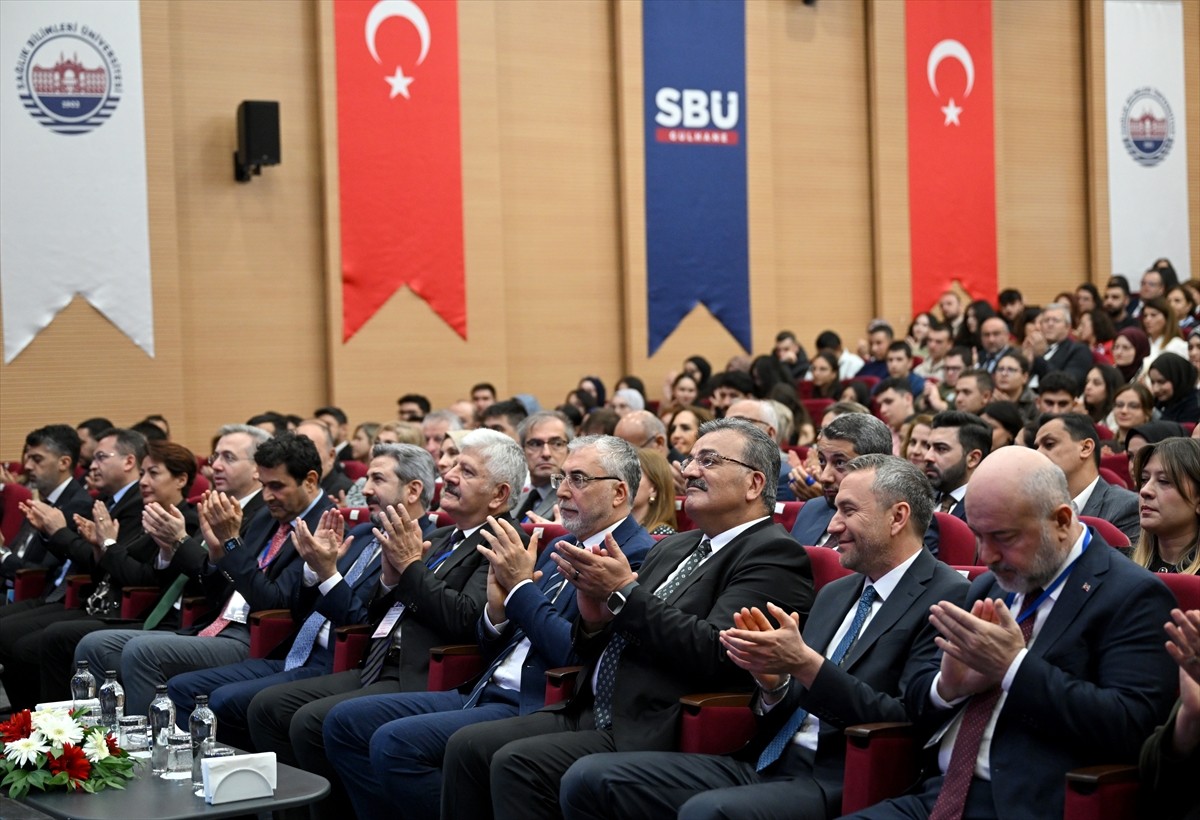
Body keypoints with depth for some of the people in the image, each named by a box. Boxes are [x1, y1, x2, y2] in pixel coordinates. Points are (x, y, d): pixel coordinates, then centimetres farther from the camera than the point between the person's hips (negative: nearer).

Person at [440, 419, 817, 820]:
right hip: (594, 715, 9)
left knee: (517, 764, -24)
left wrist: (624, 593, -15)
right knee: (468, 746, -6)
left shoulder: (773, 555, -6)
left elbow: (715, 654, -20)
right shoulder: (673, 548, 20)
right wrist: (594, 618, -2)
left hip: (657, 736, -9)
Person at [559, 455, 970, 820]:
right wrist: (774, 681, -2)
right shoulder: (834, 594, 21)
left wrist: (804, 663, -19)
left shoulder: (946, 597, -4)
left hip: (836, 783, -8)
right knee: (589, 778, -8)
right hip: (767, 762, 8)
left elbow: (907, 721, -15)